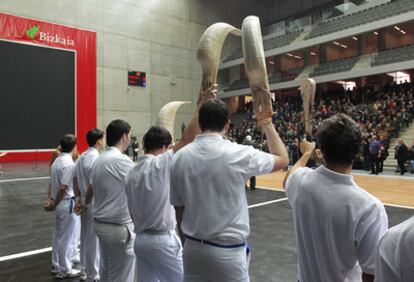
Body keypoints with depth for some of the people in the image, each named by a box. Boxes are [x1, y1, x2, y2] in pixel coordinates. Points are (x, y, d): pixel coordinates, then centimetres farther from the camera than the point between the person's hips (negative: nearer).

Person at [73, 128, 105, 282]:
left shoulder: (81, 157, 7)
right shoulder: (96, 159, -21)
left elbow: (75, 180, 12)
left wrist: (78, 199, 11)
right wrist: (86, 204, -11)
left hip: (85, 203, 9)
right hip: (94, 205, -9)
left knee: (85, 238, 19)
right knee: (93, 241, 4)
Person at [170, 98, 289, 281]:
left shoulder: (180, 157, -5)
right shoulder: (237, 154, -16)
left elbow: (179, 210, 3)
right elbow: (282, 160, 1)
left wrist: (188, 245, 16)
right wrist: (267, 124, 10)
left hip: (193, 249, 4)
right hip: (227, 252, -3)